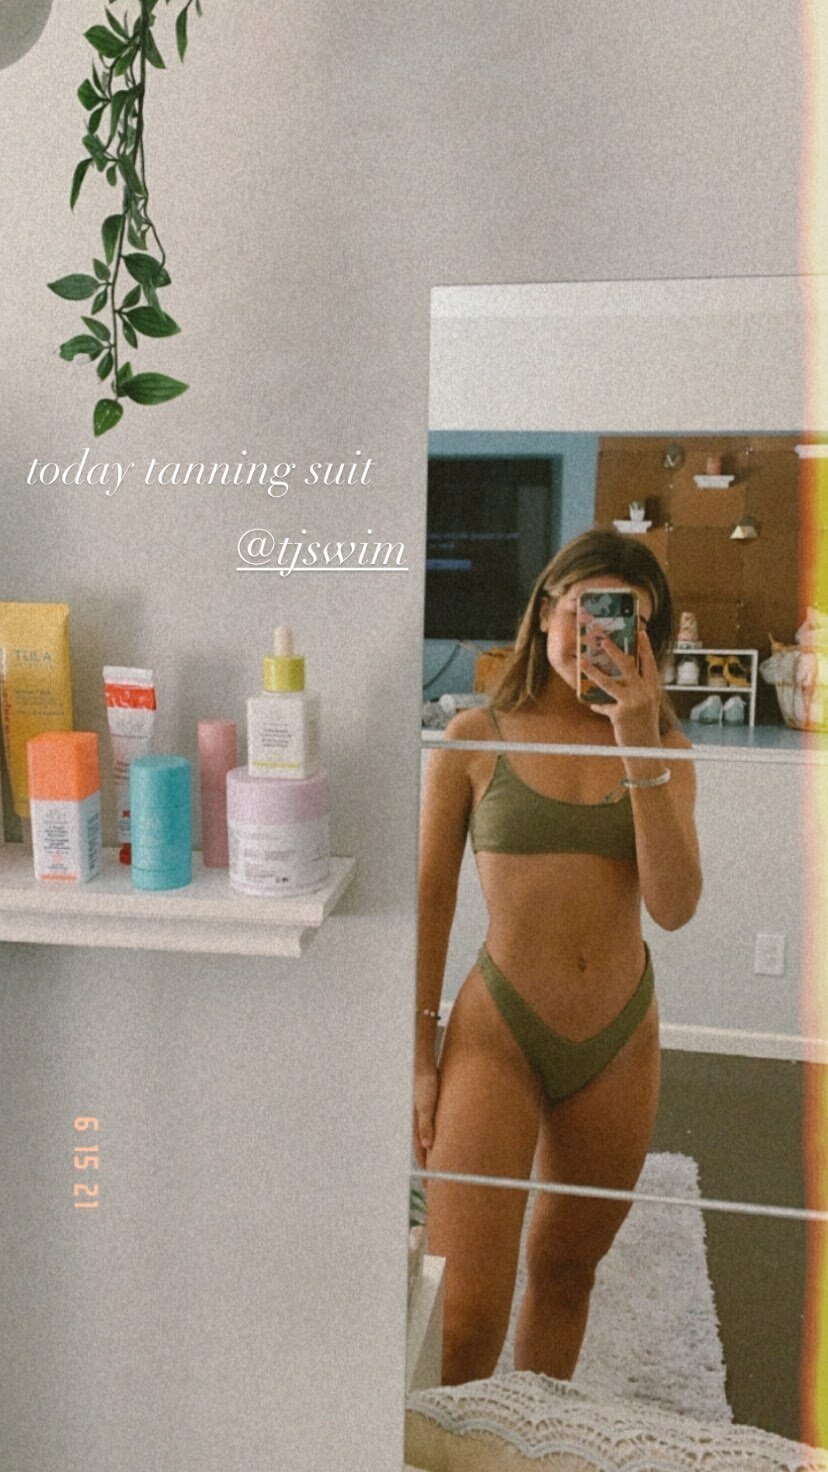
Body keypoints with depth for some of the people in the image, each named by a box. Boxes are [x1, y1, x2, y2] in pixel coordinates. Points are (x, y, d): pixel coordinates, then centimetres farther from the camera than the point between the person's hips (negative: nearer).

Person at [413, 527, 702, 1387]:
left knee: (565, 1268, 21)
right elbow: (428, 903, -2)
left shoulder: (661, 750, 2)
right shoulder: (476, 737, -5)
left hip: (619, 1042, 3)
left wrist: (638, 743, -18)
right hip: (497, 1033, -3)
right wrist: (418, 1059, -3)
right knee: (463, 1318, -6)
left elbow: (674, 906, -11)